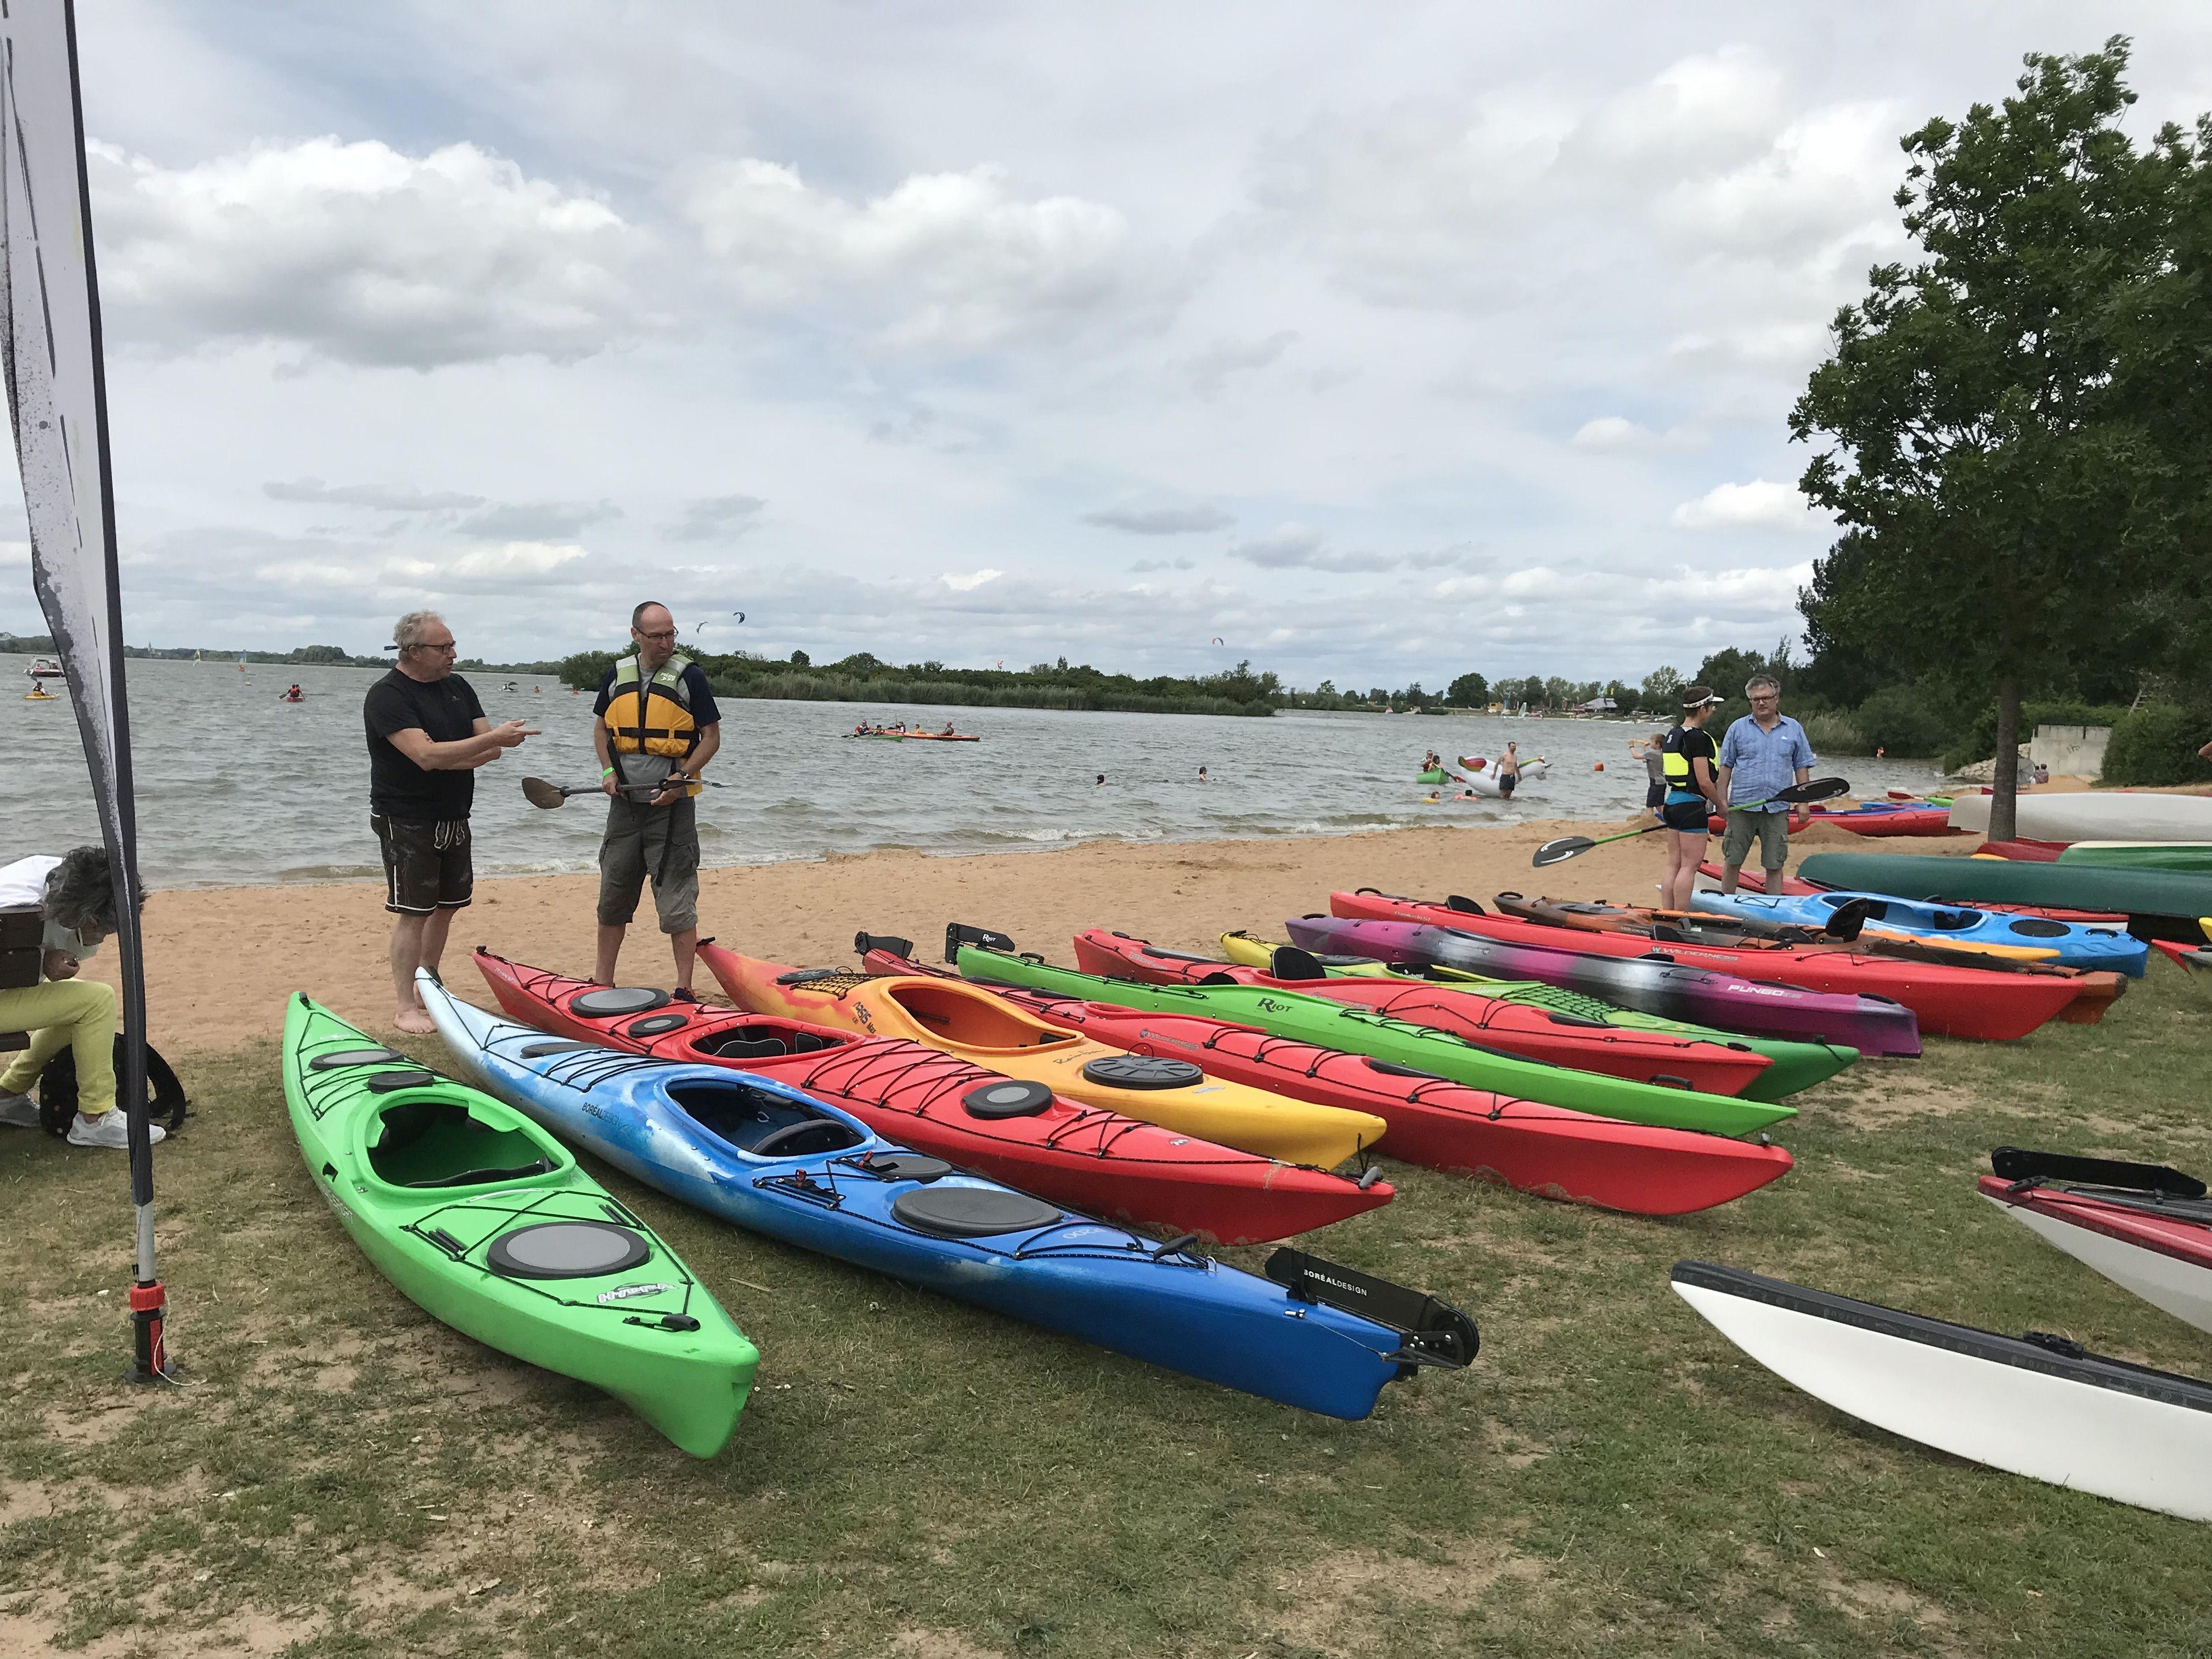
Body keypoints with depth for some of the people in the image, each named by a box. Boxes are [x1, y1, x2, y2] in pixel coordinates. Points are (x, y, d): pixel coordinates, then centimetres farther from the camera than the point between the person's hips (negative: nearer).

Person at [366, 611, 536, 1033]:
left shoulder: (458, 688, 9)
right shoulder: (387, 696, -14)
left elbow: (489, 749, 2)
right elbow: (426, 755, -27)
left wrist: (447, 760, -16)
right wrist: (493, 739, -28)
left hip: (453, 819, 7)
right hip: (406, 821, -7)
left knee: (446, 906, 14)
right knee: (414, 913, -6)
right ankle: (406, 1008, 2)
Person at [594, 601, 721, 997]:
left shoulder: (689, 676, -5)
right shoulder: (618, 674, 8)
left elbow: (711, 737, -4)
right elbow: (601, 727, 20)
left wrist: (681, 779, -15)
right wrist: (608, 771, 3)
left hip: (671, 803, -5)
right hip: (625, 801, 5)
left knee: (677, 900, -3)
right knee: (613, 895, 14)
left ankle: (684, 989, 5)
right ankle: (603, 980, 27)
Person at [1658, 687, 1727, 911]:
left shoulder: (1672, 735, 13)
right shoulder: (1698, 737, -15)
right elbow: (1704, 782, -17)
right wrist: (1721, 805, -3)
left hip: (1672, 802, 9)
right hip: (1692, 806, -9)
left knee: (1674, 864, 11)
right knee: (1689, 866, -5)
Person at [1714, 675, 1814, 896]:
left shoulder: (1794, 729, 8)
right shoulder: (1738, 728, 4)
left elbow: (1801, 768, 9)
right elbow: (1726, 766, 5)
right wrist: (1722, 800, -3)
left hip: (1777, 808, 0)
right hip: (1742, 805, 0)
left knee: (1774, 865, 5)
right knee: (1732, 861, 4)